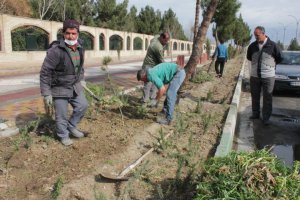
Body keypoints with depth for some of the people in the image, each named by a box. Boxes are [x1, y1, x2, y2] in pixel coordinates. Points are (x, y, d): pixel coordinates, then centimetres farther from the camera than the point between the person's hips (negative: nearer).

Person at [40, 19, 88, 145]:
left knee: (83, 106, 13)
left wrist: (81, 79, 16)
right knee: (61, 115, 5)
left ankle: (71, 126, 35)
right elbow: (45, 73, -20)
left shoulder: (80, 49, 0)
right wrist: (46, 93, -20)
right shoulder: (56, 50, -23)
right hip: (60, 88, -6)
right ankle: (63, 136, 29)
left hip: (75, 86, 7)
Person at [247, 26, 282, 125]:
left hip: (268, 76, -3)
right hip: (254, 76, 3)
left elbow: (279, 58, 3)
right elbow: (249, 57, 18)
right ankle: (255, 114, 29)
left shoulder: (272, 45, -9)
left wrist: (269, 64, 10)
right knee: (255, 96, 13)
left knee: (267, 98, 3)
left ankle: (266, 118, 12)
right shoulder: (252, 46, 0)